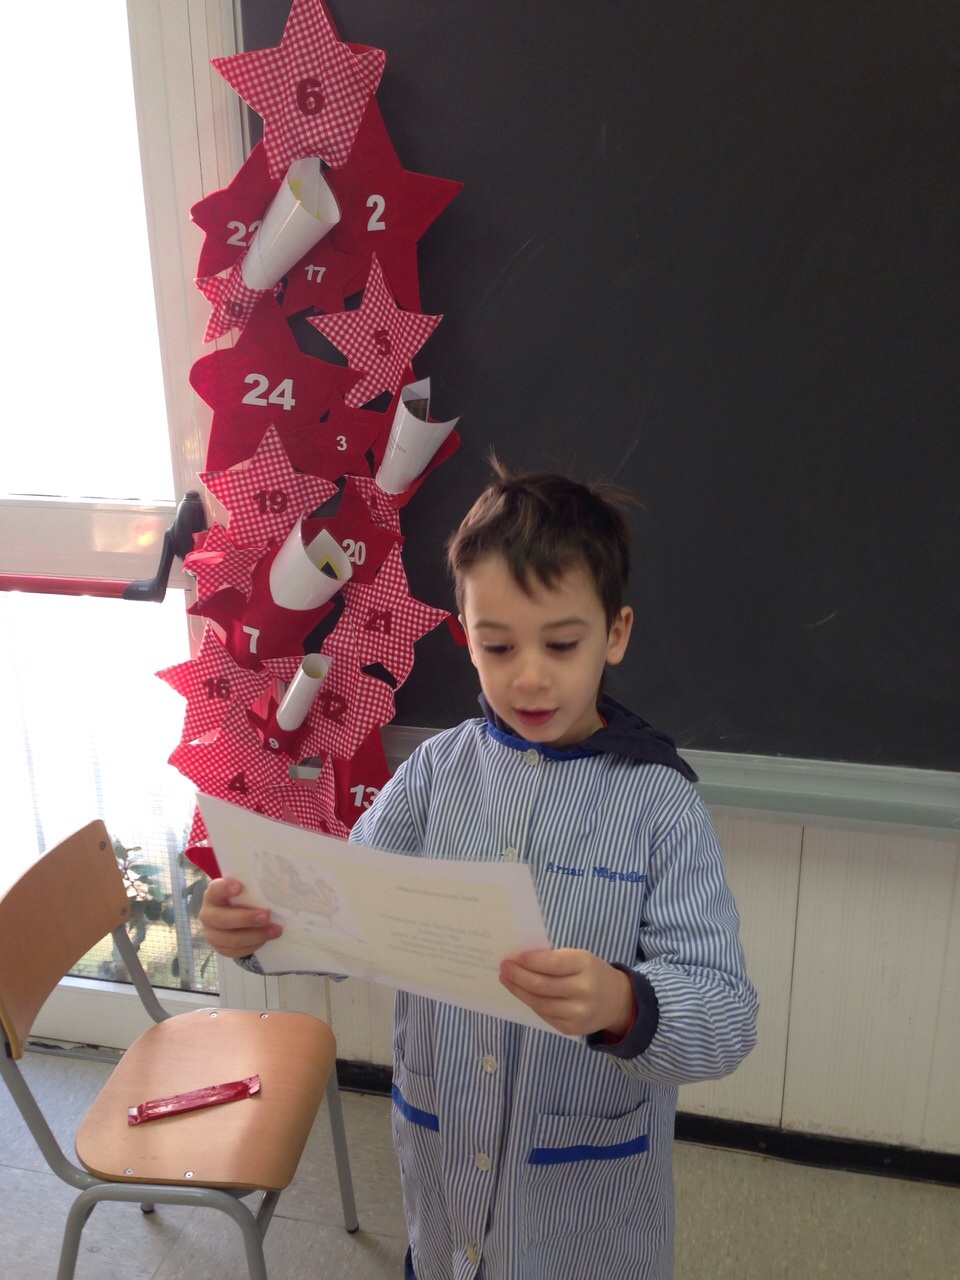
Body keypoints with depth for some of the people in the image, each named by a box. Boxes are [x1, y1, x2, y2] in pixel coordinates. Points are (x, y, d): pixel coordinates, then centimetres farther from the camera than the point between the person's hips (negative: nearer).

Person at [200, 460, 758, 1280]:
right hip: (439, 1148, 3)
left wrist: (622, 1005, -41)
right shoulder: (437, 770, -8)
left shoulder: (661, 802, -18)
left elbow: (726, 1018, -22)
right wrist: (261, 924, -26)